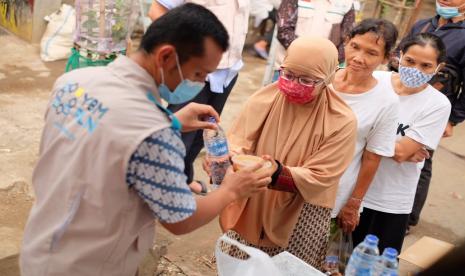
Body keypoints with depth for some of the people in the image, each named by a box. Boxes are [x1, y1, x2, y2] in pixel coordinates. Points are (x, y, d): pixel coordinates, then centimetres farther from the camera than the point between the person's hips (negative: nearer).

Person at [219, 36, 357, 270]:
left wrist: (275, 172, -35)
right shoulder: (265, 98, -7)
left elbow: (316, 179, -18)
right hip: (249, 211, 2)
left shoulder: (341, 121, -15)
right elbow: (237, 142, -11)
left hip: (298, 224, -2)